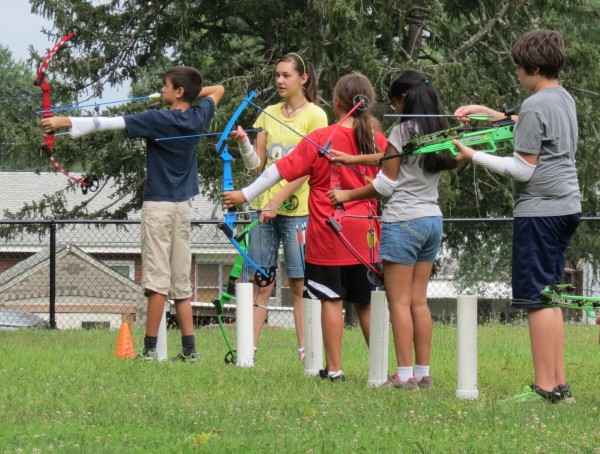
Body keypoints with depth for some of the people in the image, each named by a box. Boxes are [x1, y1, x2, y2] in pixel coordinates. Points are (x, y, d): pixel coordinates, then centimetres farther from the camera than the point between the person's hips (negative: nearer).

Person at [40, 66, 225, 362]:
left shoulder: (159, 120, -13)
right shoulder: (198, 117, 5)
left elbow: (109, 123, -16)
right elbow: (217, 90, 28)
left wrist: (66, 122, -14)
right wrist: (195, 91, 16)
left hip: (158, 205, -7)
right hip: (183, 205, 7)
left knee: (157, 280, -8)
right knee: (180, 281, 9)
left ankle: (150, 349, -8)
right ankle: (189, 349, 6)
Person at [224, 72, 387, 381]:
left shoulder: (320, 139, -9)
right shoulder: (378, 141, 0)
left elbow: (282, 169, -8)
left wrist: (245, 195, -3)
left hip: (328, 232, -3)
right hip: (365, 233, 4)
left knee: (332, 299, 1)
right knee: (366, 302, 10)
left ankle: (334, 368, 2)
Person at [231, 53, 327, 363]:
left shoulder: (315, 115, -2)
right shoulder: (268, 114, 13)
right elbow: (257, 166, 12)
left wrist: (278, 202, -17)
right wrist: (243, 143, -8)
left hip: (298, 209, -5)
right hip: (264, 208, 5)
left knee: (299, 283, -3)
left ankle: (305, 353, 0)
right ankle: (248, 351, 2)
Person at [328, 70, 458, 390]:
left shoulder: (402, 131, -11)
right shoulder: (439, 132, 10)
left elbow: (385, 184, -9)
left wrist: (347, 195, 2)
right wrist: (353, 159, 17)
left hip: (403, 221, -7)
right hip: (432, 220, 7)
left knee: (399, 301, -4)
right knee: (419, 301, 10)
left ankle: (405, 374, -7)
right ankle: (423, 372, 9)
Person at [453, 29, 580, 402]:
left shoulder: (535, 106, -14)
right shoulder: (565, 99, 13)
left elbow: (523, 169, -15)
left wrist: (474, 156, -9)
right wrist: (485, 111, 27)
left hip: (539, 210, -9)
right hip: (567, 207, 9)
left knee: (537, 298, -6)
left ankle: (545, 387, -7)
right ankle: (559, 384, 12)